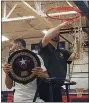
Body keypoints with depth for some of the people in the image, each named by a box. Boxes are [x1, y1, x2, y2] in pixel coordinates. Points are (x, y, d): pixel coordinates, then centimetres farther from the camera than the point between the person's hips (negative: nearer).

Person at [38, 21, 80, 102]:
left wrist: (78, 42, -7)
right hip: (45, 86, -6)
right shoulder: (44, 48, 1)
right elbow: (46, 37, -19)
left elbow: (76, 56, 7)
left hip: (57, 87, 6)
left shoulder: (63, 52, 18)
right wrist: (61, 26, -16)